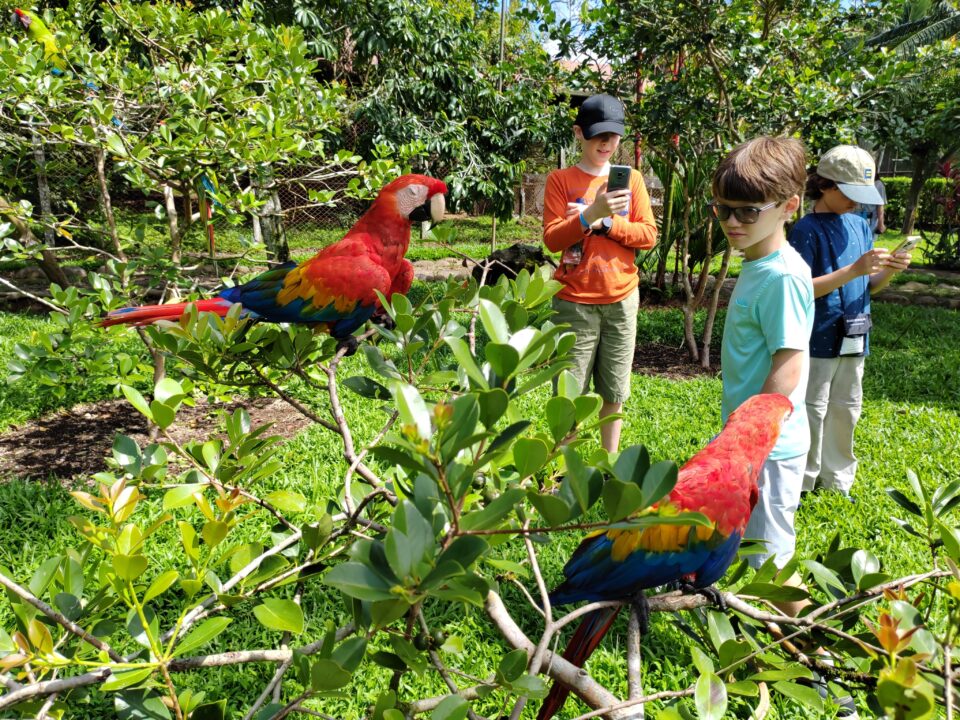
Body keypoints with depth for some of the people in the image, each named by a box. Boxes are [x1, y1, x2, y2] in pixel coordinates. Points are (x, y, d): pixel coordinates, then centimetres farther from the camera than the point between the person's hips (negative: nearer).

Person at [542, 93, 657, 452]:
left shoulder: (631, 179, 8)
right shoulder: (560, 180, 0)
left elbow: (648, 234, 1)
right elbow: (552, 239, -10)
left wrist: (604, 222, -12)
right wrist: (592, 213, -25)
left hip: (622, 299, 3)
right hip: (575, 302, -3)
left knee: (614, 391, 11)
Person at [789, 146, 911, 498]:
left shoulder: (860, 225, 9)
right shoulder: (807, 230, -12)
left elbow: (868, 286, 14)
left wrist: (888, 271, -7)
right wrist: (855, 269, -24)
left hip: (853, 340, 7)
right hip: (818, 341, -7)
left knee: (846, 413, 15)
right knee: (812, 416, 2)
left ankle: (836, 483, 30)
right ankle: (800, 488, 15)